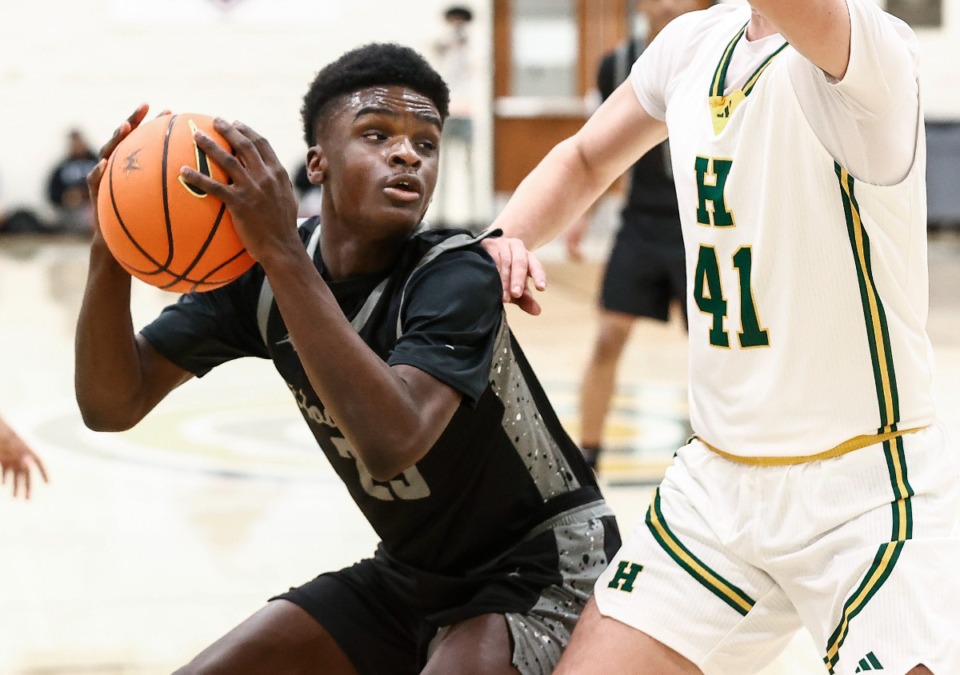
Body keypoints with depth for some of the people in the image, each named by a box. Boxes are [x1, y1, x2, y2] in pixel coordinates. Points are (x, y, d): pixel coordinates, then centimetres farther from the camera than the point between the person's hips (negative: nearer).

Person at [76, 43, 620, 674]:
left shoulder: (458, 274, -24)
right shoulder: (260, 268, -8)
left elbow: (392, 443, -42)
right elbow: (112, 405, -12)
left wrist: (283, 254, -42)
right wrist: (112, 249, -28)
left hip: (543, 561, -6)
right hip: (410, 571, 6)